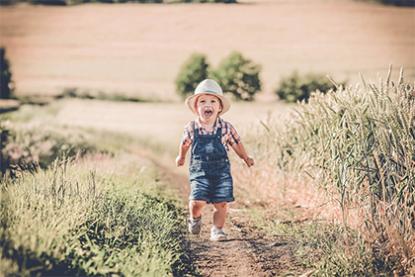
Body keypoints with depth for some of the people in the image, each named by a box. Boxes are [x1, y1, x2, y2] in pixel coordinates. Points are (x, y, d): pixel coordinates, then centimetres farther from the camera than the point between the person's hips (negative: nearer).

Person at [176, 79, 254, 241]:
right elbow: (185, 143, 17)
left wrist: (245, 158, 24)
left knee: (221, 204, -1)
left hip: (221, 171, 1)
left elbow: (236, 143, 13)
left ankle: (217, 229, 19)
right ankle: (195, 219, 20)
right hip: (200, 171, -1)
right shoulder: (191, 128, -4)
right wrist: (181, 157, 32)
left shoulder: (226, 128, -4)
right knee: (197, 201, -12)